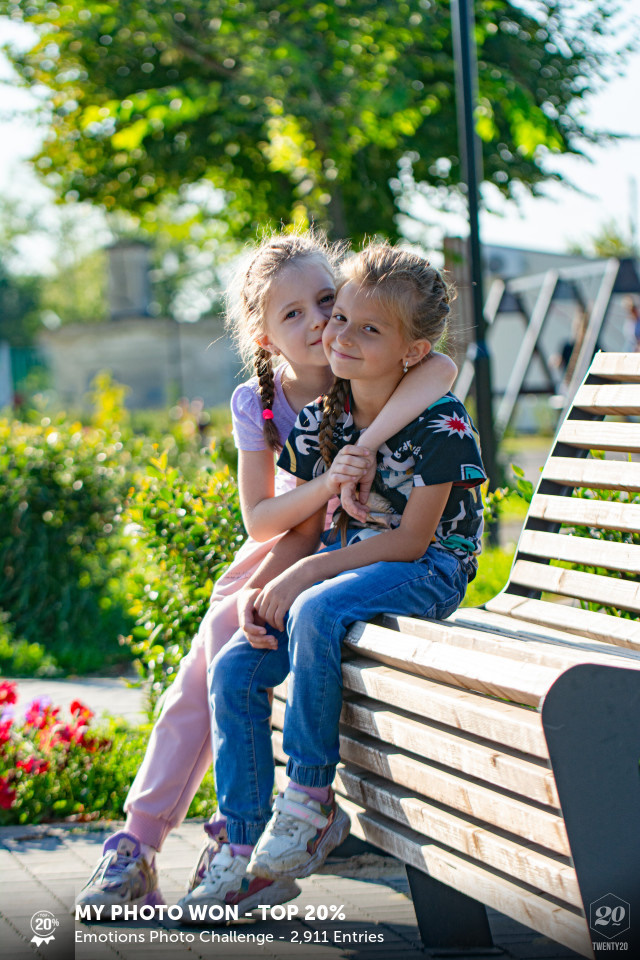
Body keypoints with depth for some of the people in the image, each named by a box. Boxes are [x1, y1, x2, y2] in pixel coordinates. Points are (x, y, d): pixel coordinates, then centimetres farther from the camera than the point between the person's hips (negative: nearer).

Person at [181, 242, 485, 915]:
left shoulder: (439, 424, -15)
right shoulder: (320, 420, 5)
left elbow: (411, 539, -19)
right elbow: (305, 530, 8)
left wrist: (304, 576, -22)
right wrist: (257, 589, -11)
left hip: (426, 574, -7)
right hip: (345, 565, 7)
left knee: (317, 611, -36)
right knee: (233, 669, -11)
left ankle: (309, 797, -21)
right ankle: (241, 848, -3)